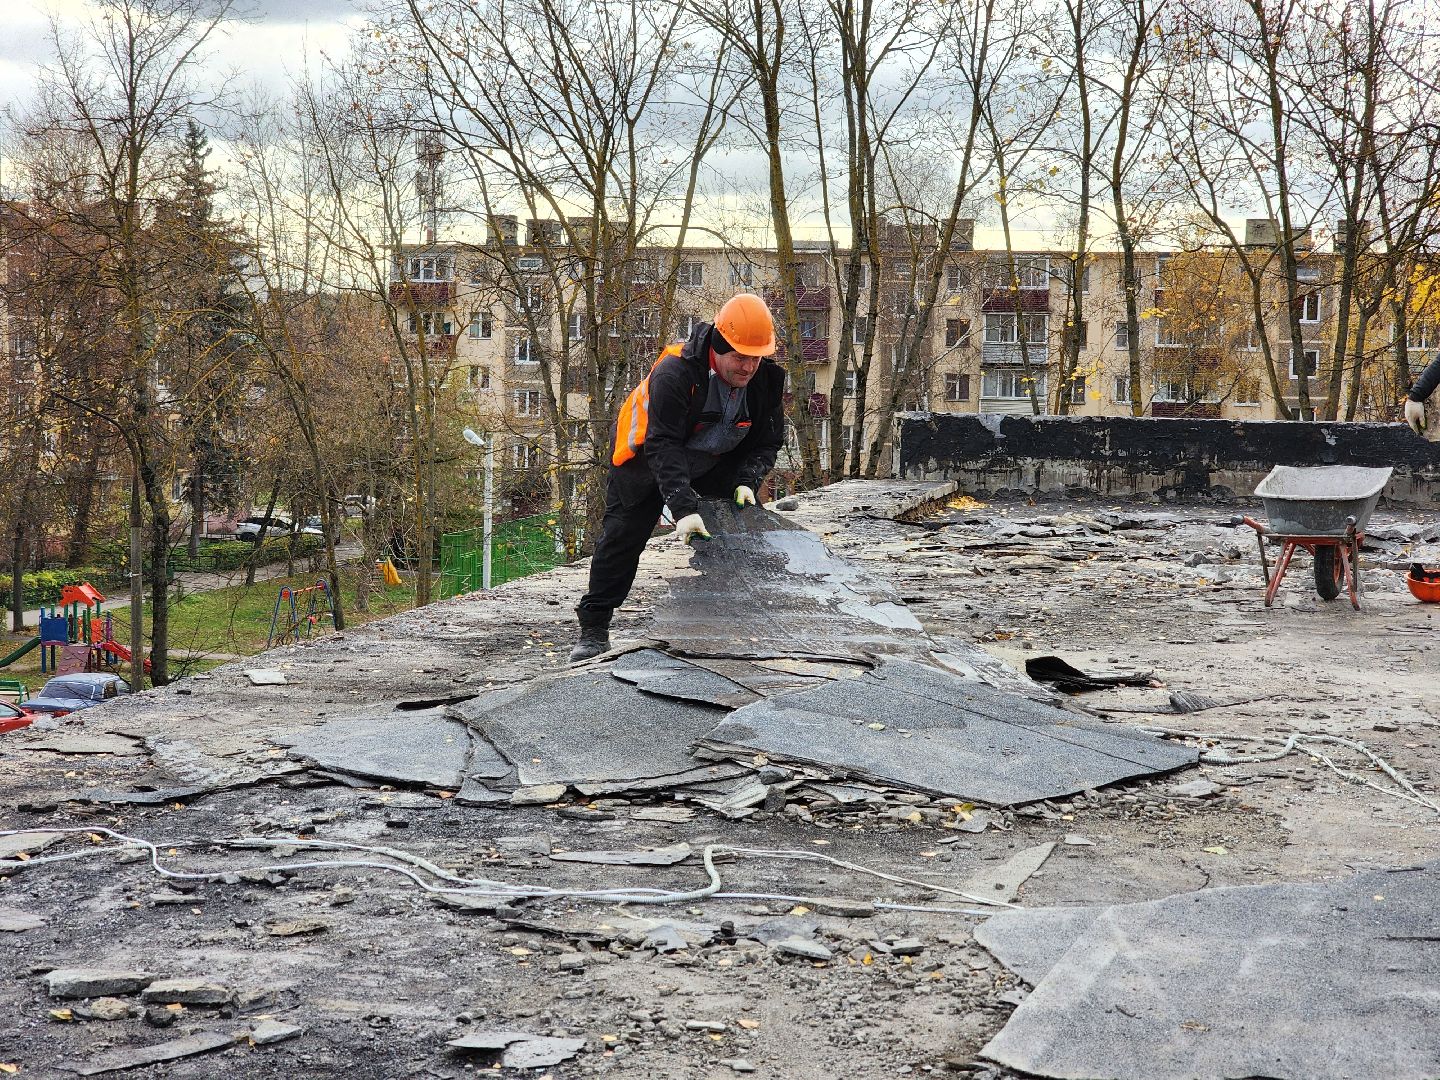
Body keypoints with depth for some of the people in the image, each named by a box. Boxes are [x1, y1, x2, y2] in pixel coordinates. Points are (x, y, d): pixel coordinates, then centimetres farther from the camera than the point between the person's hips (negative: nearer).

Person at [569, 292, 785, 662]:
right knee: (623, 535, -1)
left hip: (713, 464, 5)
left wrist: (747, 481, -29)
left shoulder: (767, 380, -20)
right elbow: (663, 447, -41)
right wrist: (684, 508, -51)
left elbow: (767, 443, -10)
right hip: (646, 458, -4)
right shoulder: (673, 374, -38)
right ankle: (593, 628, 8)